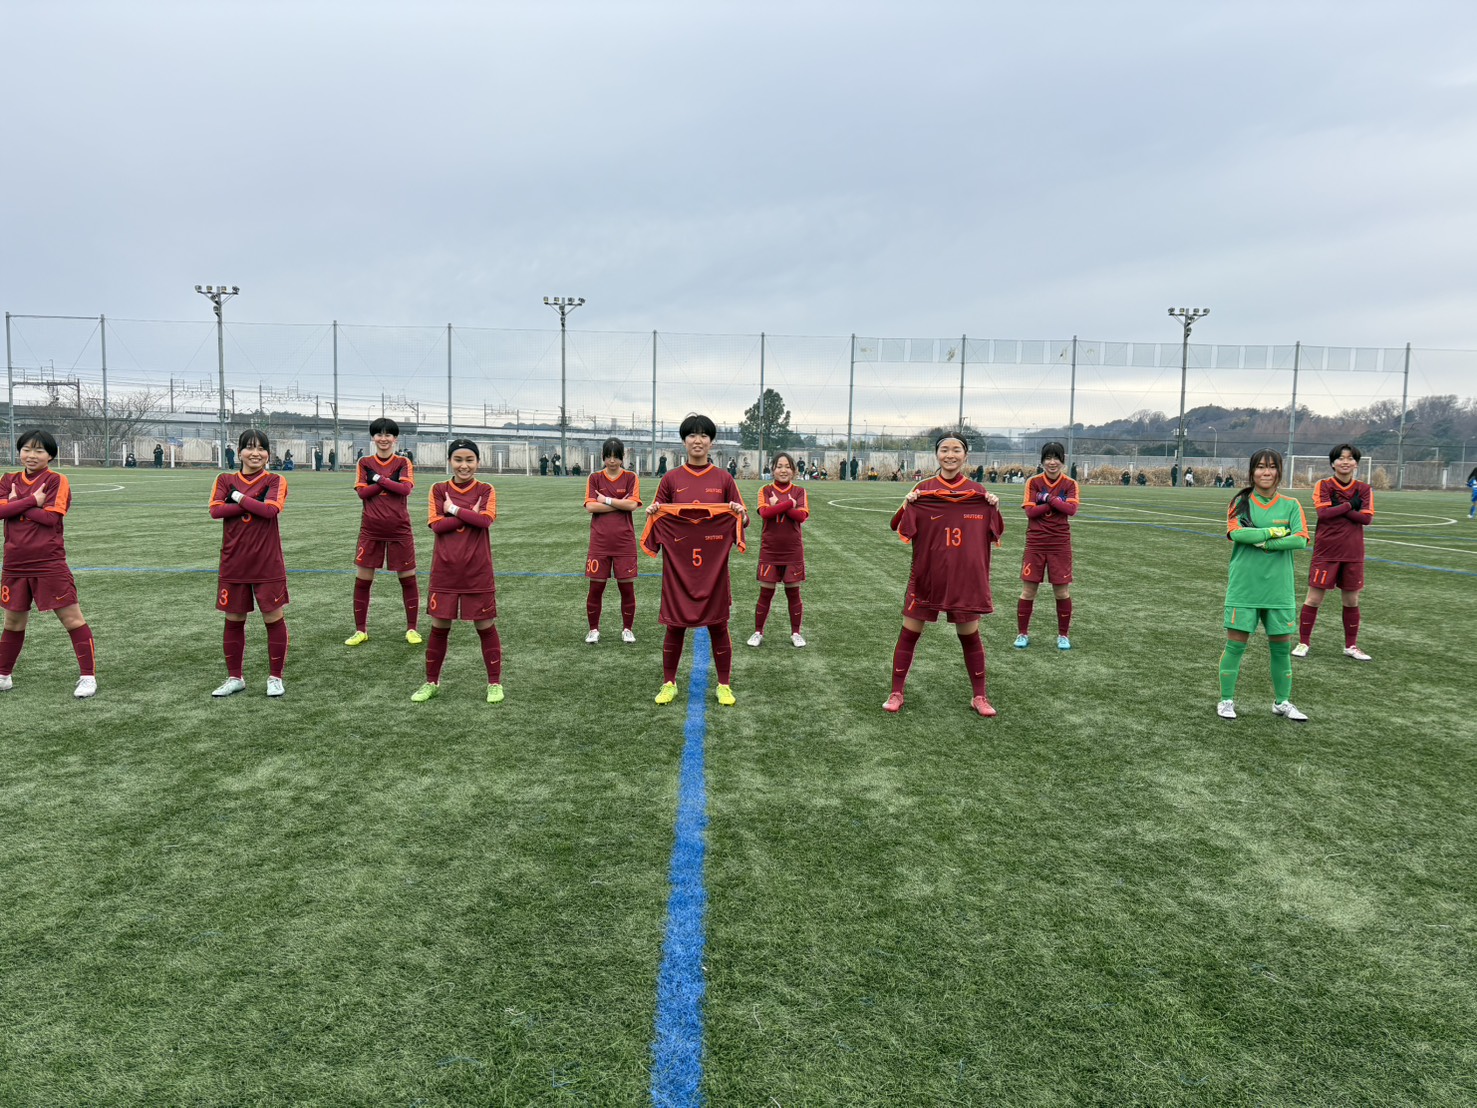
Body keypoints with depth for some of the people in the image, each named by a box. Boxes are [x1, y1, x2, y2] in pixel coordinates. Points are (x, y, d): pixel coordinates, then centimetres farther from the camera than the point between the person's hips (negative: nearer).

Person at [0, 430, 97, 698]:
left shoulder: (57, 480, -4)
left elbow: (51, 517, -16)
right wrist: (32, 500, -16)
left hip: (49, 565, -5)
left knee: (72, 618, -3)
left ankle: (88, 677, 1)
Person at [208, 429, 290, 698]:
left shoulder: (275, 481, 0)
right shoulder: (226, 480, 6)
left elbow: (270, 509, -18)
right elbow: (215, 510, -10)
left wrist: (240, 497, -9)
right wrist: (254, 504, -15)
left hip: (268, 564, -3)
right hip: (233, 564, 3)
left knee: (274, 619, 3)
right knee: (233, 621, 11)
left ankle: (275, 678, 16)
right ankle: (235, 678, 25)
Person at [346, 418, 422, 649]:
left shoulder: (404, 463, 1)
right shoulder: (364, 463, 5)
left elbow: (406, 488, -15)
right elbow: (362, 492, -7)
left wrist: (379, 478, -12)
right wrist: (389, 483, -12)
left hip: (399, 530, -1)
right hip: (370, 530, 1)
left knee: (408, 578, 4)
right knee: (362, 580, 4)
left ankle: (412, 628, 16)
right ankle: (361, 630, 16)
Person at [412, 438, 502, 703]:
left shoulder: (486, 490, -1)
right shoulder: (438, 490, 3)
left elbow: (485, 520, -18)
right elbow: (436, 525, -9)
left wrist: (454, 509, -13)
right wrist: (470, 514, -13)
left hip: (478, 574, -1)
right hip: (445, 572, 2)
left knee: (485, 627, 7)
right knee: (439, 627, 10)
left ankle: (495, 683, 19)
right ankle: (431, 682, 26)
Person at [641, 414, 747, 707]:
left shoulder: (723, 478, 5)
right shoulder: (670, 479, 5)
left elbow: (742, 519, 8)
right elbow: (658, 520, 11)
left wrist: (741, 515, -14)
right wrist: (651, 514, -10)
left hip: (714, 565, 0)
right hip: (678, 565, 0)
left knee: (718, 625, 5)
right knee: (675, 625, 5)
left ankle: (724, 685, 18)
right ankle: (668, 684, 20)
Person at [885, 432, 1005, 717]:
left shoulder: (978, 492, 0)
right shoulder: (923, 490, -3)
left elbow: (993, 535, 6)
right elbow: (901, 531, -2)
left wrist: (994, 508, -11)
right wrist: (907, 505, -19)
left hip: (966, 577, 1)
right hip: (927, 576, 0)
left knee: (970, 636, 9)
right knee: (909, 633, 3)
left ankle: (979, 697, 24)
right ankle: (896, 693, 17)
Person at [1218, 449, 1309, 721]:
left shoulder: (1290, 505, 5)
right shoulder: (1240, 502, 1)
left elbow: (1301, 540, -9)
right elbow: (1237, 533, -16)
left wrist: (1262, 542, -16)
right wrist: (1274, 531, -12)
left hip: (1279, 588, 2)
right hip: (1243, 586, -2)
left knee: (1282, 646, 8)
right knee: (1235, 643, -1)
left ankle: (1282, 702, 23)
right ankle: (1226, 701, 12)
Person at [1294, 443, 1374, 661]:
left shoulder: (1364, 489, 5)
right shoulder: (1323, 486, -3)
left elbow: (1367, 518, -9)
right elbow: (1323, 512, -17)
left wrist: (1337, 509, -14)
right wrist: (1350, 505, -12)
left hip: (1353, 553, 3)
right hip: (1326, 551, -3)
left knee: (1352, 600, 10)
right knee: (1314, 597, 0)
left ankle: (1351, 646, 23)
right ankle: (1303, 642, 11)